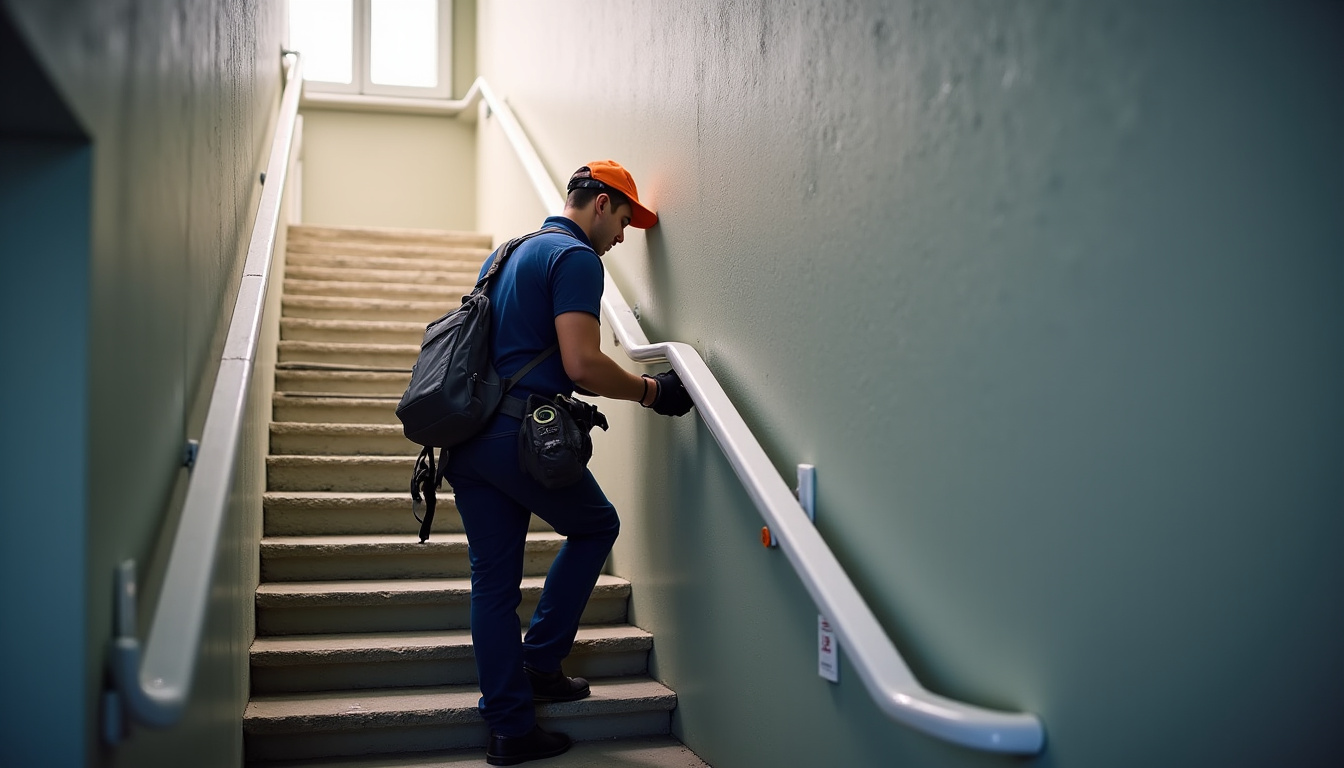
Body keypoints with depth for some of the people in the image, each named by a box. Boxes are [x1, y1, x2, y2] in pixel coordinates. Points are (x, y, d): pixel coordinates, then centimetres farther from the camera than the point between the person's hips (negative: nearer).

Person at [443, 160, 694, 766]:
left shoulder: (507, 254, 22)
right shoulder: (576, 257, -7)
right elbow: (582, 363, -17)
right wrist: (651, 392, -4)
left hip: (465, 437, 8)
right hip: (521, 436, -8)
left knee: (493, 581, 10)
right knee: (596, 527, 17)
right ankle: (539, 660, 16)